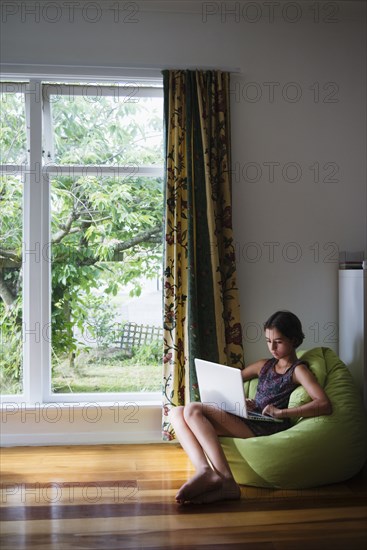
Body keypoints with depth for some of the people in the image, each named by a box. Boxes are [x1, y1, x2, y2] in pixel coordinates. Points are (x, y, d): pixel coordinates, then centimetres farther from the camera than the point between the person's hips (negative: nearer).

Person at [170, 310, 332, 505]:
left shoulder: (298, 370, 3)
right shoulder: (265, 365, 24)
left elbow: (325, 405, -14)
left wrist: (280, 412, -16)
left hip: (266, 428, -8)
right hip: (248, 421, 8)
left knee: (193, 410, -23)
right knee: (177, 413, -8)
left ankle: (226, 479, -33)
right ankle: (204, 470, -30)